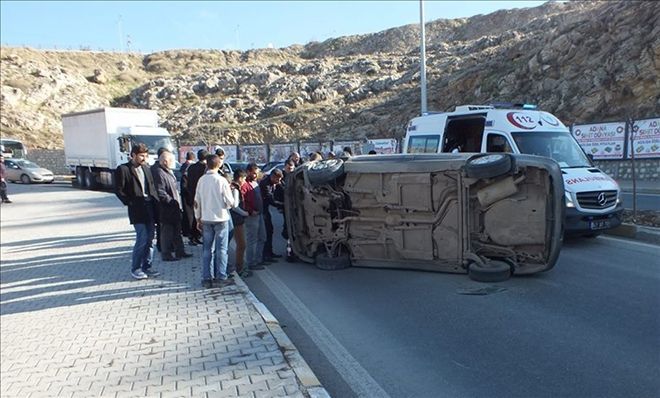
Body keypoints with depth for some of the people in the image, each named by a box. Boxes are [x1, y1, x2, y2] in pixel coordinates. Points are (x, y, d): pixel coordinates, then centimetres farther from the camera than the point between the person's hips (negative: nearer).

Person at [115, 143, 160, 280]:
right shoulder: (123, 169, -5)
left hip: (150, 208, 6)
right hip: (137, 210, -6)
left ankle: (147, 267, 18)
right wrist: (129, 202, -10)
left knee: (150, 239, 8)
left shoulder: (146, 169, 16)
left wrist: (155, 200, 7)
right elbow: (118, 190, -6)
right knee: (142, 239, -7)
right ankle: (135, 269, 7)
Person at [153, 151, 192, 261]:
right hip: (167, 210, -10)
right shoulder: (159, 174, -18)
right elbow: (160, 193, -24)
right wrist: (172, 201, -20)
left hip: (175, 208, 10)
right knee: (167, 233, 1)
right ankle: (166, 255, 11)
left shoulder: (169, 172, 16)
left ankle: (180, 252, 27)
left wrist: (178, 202, 16)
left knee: (177, 232, 17)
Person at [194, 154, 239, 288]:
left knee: (207, 250, 10)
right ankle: (220, 277, 8)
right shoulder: (222, 181, -12)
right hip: (221, 219, -3)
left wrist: (198, 219, 15)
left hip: (206, 220, 4)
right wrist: (235, 190, 5)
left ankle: (207, 278, 12)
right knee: (221, 249, 6)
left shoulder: (201, 180, -1)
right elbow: (232, 203, -10)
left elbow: (197, 202, 5)